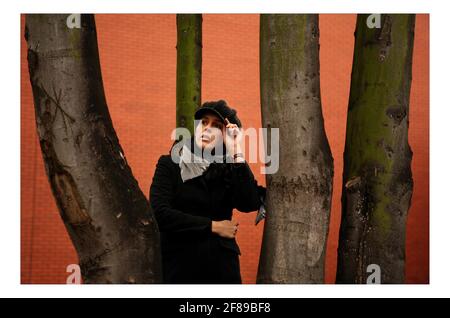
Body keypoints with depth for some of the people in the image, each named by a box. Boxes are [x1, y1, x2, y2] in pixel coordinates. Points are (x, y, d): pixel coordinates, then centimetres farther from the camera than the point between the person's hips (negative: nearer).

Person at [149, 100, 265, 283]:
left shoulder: (228, 169, 6)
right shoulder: (169, 165, 0)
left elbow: (250, 204, -11)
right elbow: (160, 214, -13)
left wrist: (236, 153, -12)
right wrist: (213, 226, -11)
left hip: (222, 266, 2)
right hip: (180, 264, -2)